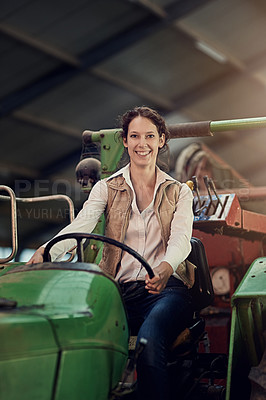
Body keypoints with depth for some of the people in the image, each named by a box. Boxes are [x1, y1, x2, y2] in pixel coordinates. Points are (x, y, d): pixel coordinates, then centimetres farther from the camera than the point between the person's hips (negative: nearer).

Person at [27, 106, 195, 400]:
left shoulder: (179, 193, 13)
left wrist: (165, 268, -31)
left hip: (165, 289, -1)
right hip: (121, 290, 1)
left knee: (149, 345, -34)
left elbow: (181, 239, -5)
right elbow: (79, 226, -5)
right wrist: (45, 253, -28)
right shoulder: (107, 189, 13)